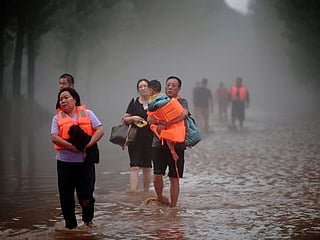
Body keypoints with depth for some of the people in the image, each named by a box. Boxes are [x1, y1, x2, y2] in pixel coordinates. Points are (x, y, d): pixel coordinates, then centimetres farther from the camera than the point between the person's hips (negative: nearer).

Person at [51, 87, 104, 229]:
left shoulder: (87, 113, 6)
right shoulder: (57, 118, 6)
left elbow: (100, 130, -3)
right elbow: (54, 137, -7)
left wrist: (88, 144, -18)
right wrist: (72, 146, -19)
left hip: (85, 160, 0)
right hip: (65, 161, 1)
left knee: (86, 195, 4)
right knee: (66, 196, 3)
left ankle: (88, 219, 30)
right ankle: (70, 224, 17)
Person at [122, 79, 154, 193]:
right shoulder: (134, 102, 8)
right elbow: (125, 119, 10)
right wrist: (133, 118, -9)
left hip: (150, 139, 0)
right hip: (135, 138, 0)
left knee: (147, 168, 8)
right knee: (135, 166, -10)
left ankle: (146, 192, 19)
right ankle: (132, 192, -16)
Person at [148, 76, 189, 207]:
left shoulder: (182, 102, 4)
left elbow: (184, 114, -19)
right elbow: (149, 118, 0)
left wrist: (165, 124, -22)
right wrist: (159, 122, -21)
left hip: (176, 144, -1)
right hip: (159, 143, 1)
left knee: (174, 178, 2)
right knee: (157, 175, -9)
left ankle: (173, 207, 13)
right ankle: (160, 197, 19)